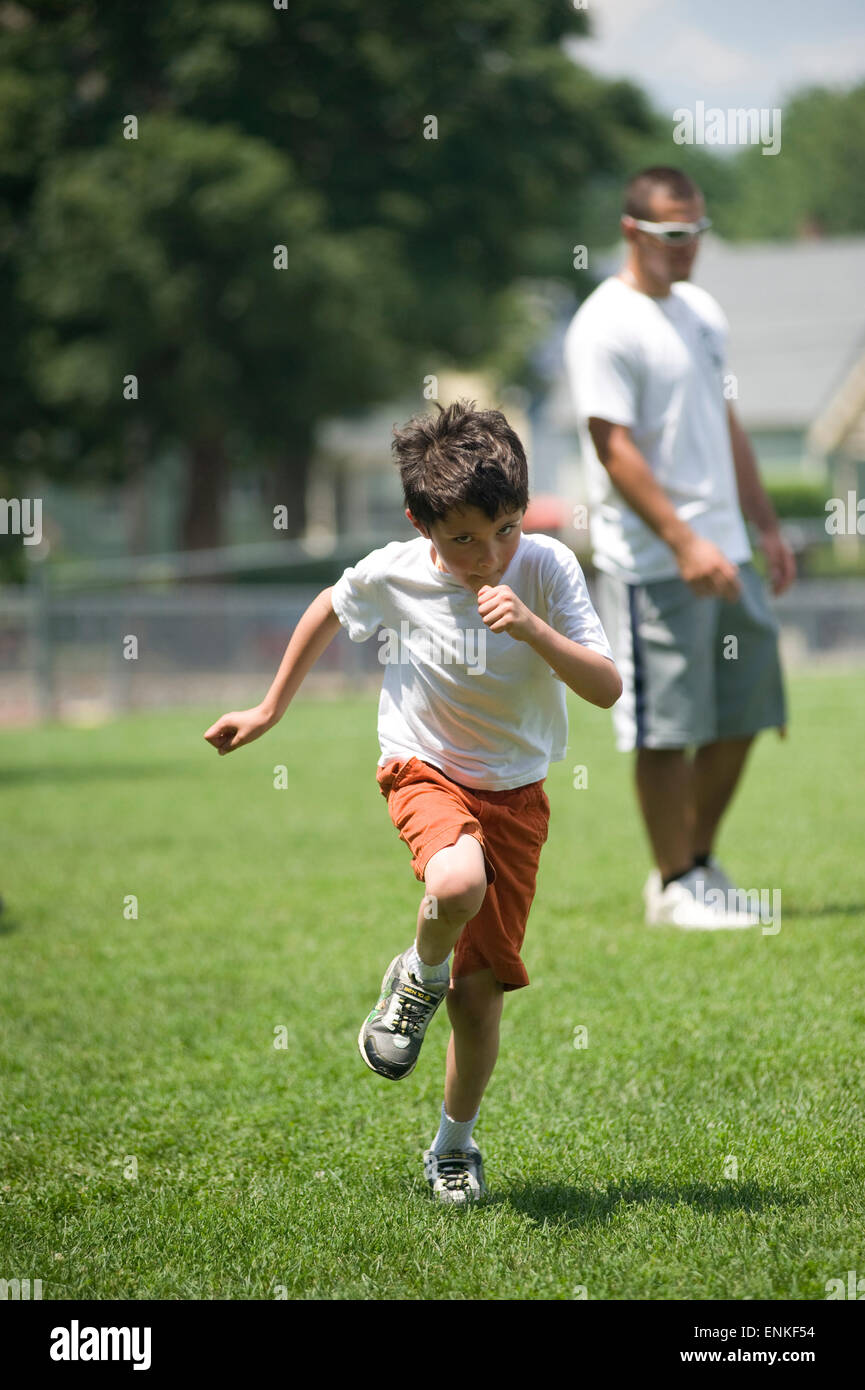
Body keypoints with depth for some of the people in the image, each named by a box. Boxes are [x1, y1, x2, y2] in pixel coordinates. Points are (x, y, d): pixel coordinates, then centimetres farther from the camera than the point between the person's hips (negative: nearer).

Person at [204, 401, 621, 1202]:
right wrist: (270, 710, 14)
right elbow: (328, 610, 7)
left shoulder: (546, 568, -17)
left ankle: (455, 1146, 24)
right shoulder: (392, 573, -15)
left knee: (481, 991, 0)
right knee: (458, 881, -36)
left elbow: (607, 690, -21)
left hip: (516, 791, 1)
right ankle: (417, 980, -2)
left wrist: (533, 630, -36)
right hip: (424, 771, -1)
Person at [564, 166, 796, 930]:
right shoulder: (605, 326, -12)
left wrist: (766, 525, 19)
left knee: (742, 714, 11)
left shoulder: (702, 311, 15)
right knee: (668, 728, -4)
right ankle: (674, 885, 6)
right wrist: (683, 543, -23)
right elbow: (613, 447, -17)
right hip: (651, 561, -8)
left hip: (725, 551, 8)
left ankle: (699, 863, 24)